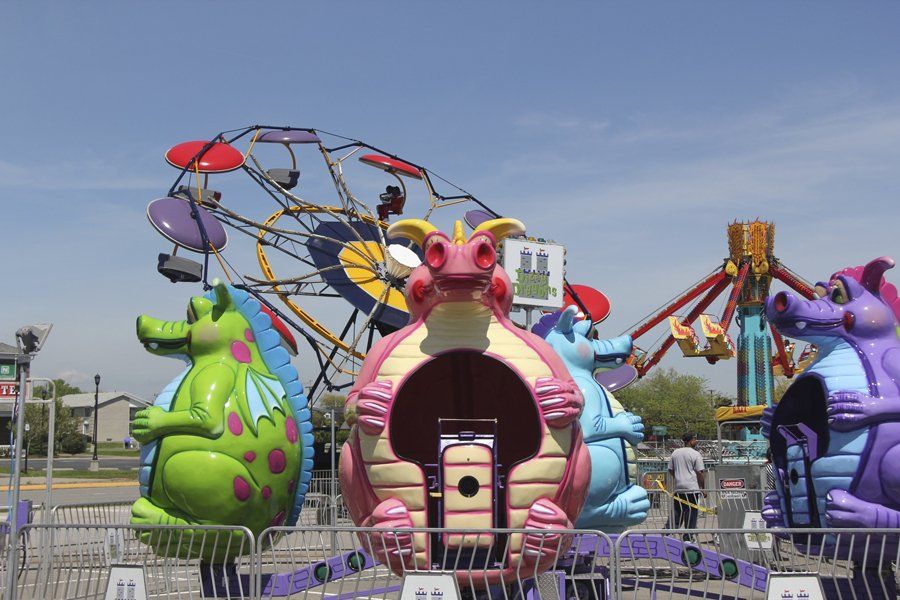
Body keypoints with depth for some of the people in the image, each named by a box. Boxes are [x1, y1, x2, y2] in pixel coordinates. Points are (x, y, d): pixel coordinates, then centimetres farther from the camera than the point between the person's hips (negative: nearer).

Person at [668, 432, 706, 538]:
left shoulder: (675, 453, 9)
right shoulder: (696, 454, -8)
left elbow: (670, 470, 14)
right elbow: (700, 473, -9)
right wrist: (703, 488, -2)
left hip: (678, 488, 5)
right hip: (692, 488, -5)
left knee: (677, 513, 11)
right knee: (691, 514, 2)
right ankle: (688, 537, 4)